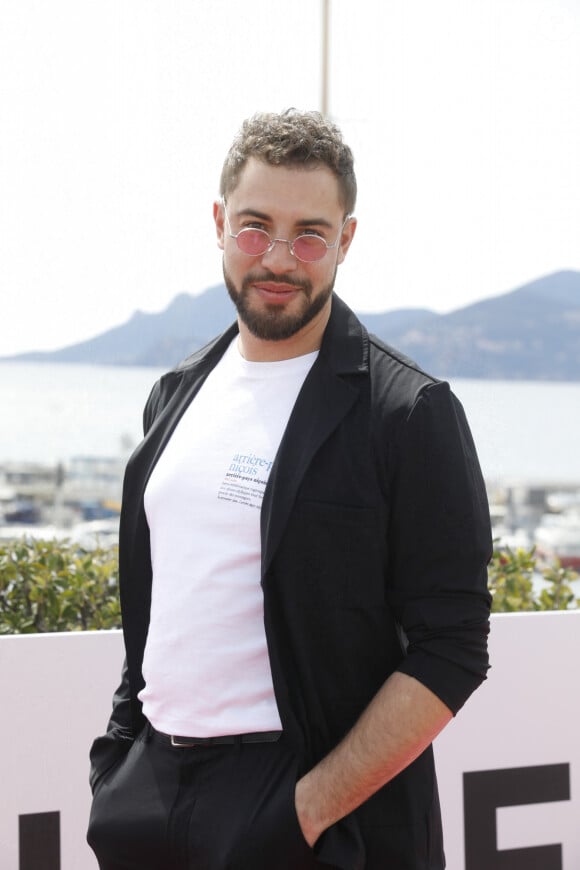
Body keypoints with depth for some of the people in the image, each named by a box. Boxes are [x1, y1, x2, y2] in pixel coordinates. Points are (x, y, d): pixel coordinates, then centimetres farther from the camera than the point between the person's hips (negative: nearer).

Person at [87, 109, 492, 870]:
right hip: (150, 782, 5)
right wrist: (121, 762, 7)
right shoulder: (177, 395, 11)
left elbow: (450, 655, -13)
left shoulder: (412, 414, -9)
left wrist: (313, 807, -18)